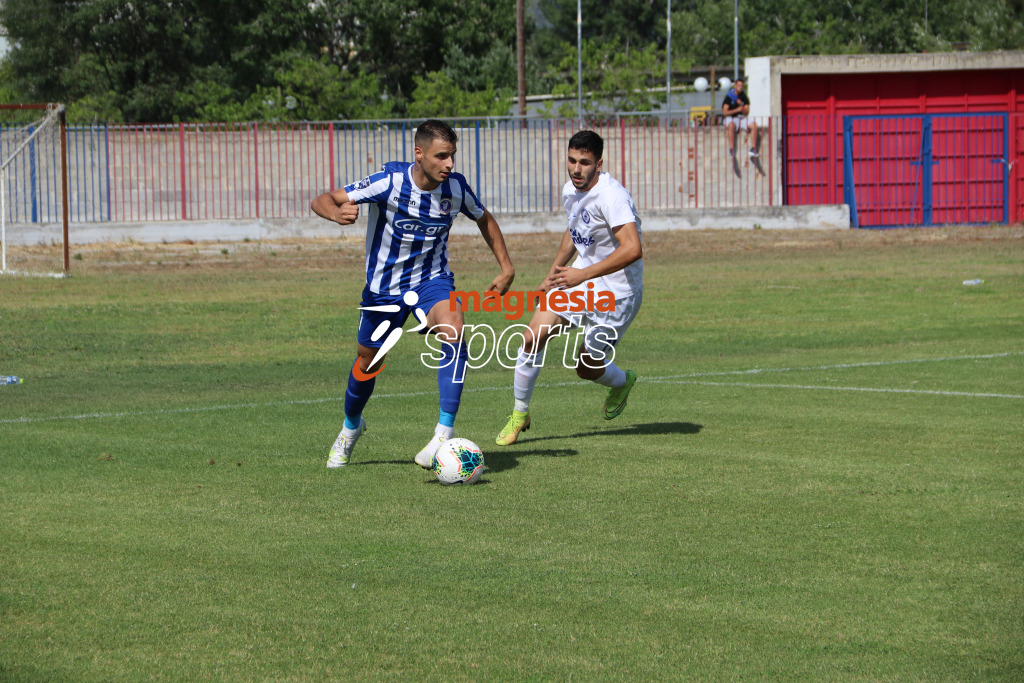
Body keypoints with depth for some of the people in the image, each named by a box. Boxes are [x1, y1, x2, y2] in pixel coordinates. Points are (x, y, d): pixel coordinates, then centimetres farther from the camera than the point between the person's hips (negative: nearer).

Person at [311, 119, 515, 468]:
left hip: (432, 280, 1)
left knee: (453, 333, -31)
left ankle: (445, 431, -27)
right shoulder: (389, 182, -25)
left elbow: (484, 219, 9)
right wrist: (337, 213, -48)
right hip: (384, 285, -1)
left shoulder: (456, 188, -14)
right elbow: (322, 200, -25)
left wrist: (506, 267, 5)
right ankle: (351, 427, 47)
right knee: (367, 363, 14)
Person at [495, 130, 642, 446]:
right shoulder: (570, 190, 1)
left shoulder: (611, 196, -26)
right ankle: (519, 414, 7)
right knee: (533, 337, -10)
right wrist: (552, 275, 24)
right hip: (577, 281, 7)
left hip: (616, 292, -7)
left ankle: (623, 381, 41)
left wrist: (582, 275, -36)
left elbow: (632, 249, -35)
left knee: (587, 369, 4)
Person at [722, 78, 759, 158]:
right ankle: (731, 149, -37)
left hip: (741, 118, 4)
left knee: (754, 124, -22)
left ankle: (753, 149, -21)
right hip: (730, 118, -4)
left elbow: (746, 113, 3)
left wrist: (741, 106, -16)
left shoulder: (744, 97, 6)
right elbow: (725, 112, -12)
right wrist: (736, 110, -23)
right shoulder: (729, 97, -4)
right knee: (731, 125, -40)